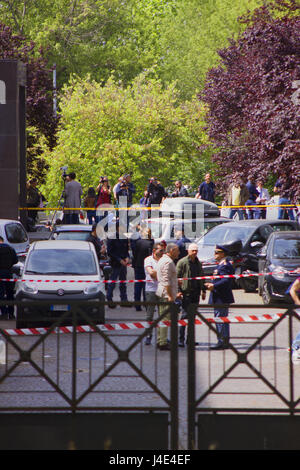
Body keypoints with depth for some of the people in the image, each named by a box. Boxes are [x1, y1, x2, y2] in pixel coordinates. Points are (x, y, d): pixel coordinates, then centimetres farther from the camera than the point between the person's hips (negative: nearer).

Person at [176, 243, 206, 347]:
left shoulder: (198, 263, 14)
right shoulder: (182, 262, -6)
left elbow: (201, 277, 24)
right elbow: (177, 277, -8)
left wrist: (203, 290, 19)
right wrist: (178, 291, -16)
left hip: (196, 292, 6)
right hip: (186, 292, -6)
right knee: (185, 314, -9)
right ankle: (181, 339, -8)